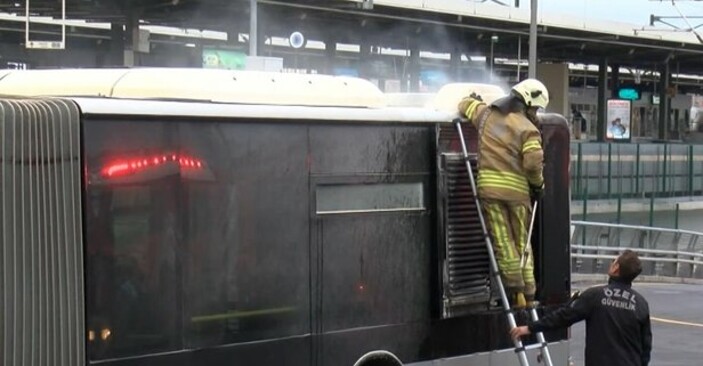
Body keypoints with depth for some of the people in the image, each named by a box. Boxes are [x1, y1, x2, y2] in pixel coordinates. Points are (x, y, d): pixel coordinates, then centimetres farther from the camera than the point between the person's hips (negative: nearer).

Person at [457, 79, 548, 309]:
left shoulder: (486, 115, 11)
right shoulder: (527, 128, -2)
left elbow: (465, 104, 27)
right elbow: (533, 162, -11)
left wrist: (475, 100, 48)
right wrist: (538, 184, 5)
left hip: (488, 187, 2)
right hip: (516, 190, -2)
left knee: (503, 243, 2)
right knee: (522, 243, 9)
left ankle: (516, 292, -2)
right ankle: (528, 294, 10)